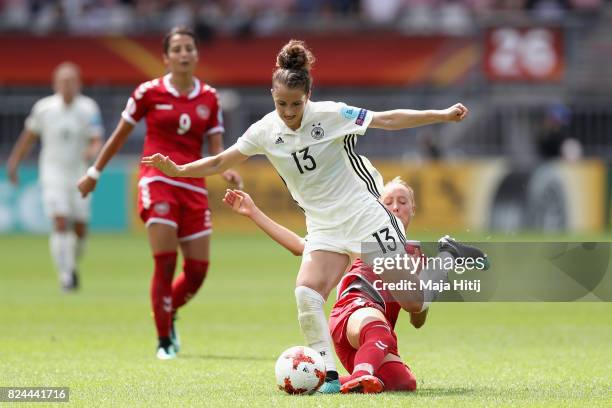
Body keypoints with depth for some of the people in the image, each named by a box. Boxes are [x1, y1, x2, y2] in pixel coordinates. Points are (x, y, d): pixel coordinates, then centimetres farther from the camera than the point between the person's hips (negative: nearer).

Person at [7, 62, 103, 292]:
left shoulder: (88, 109, -7)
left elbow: (97, 141, -11)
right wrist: (14, 162, 14)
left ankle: (72, 265, 33)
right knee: (60, 225, -16)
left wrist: (92, 152, -34)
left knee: (80, 228, 5)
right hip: (52, 174, -1)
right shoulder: (43, 108, -4)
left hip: (79, 175, 1)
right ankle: (65, 275, -14)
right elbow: (29, 137, 10)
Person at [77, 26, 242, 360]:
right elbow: (120, 134, 10)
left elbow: (216, 148, 7)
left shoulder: (209, 98, 8)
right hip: (158, 180, -4)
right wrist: (94, 173, 15)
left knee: (198, 270, 1)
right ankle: (164, 341, -2)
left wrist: (227, 170, -15)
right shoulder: (149, 92, 0)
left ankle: (169, 313, 31)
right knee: (165, 262, -14)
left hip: (193, 187, 4)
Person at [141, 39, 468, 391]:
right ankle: (330, 375, -13)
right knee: (307, 294, -22)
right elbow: (220, 163, 4)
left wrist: (442, 115, -17)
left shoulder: (330, 115, -13)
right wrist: (177, 170, -7)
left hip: (365, 216, -3)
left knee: (411, 300, -3)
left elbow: (388, 120, -12)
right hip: (324, 228, 3)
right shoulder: (265, 131, -4)